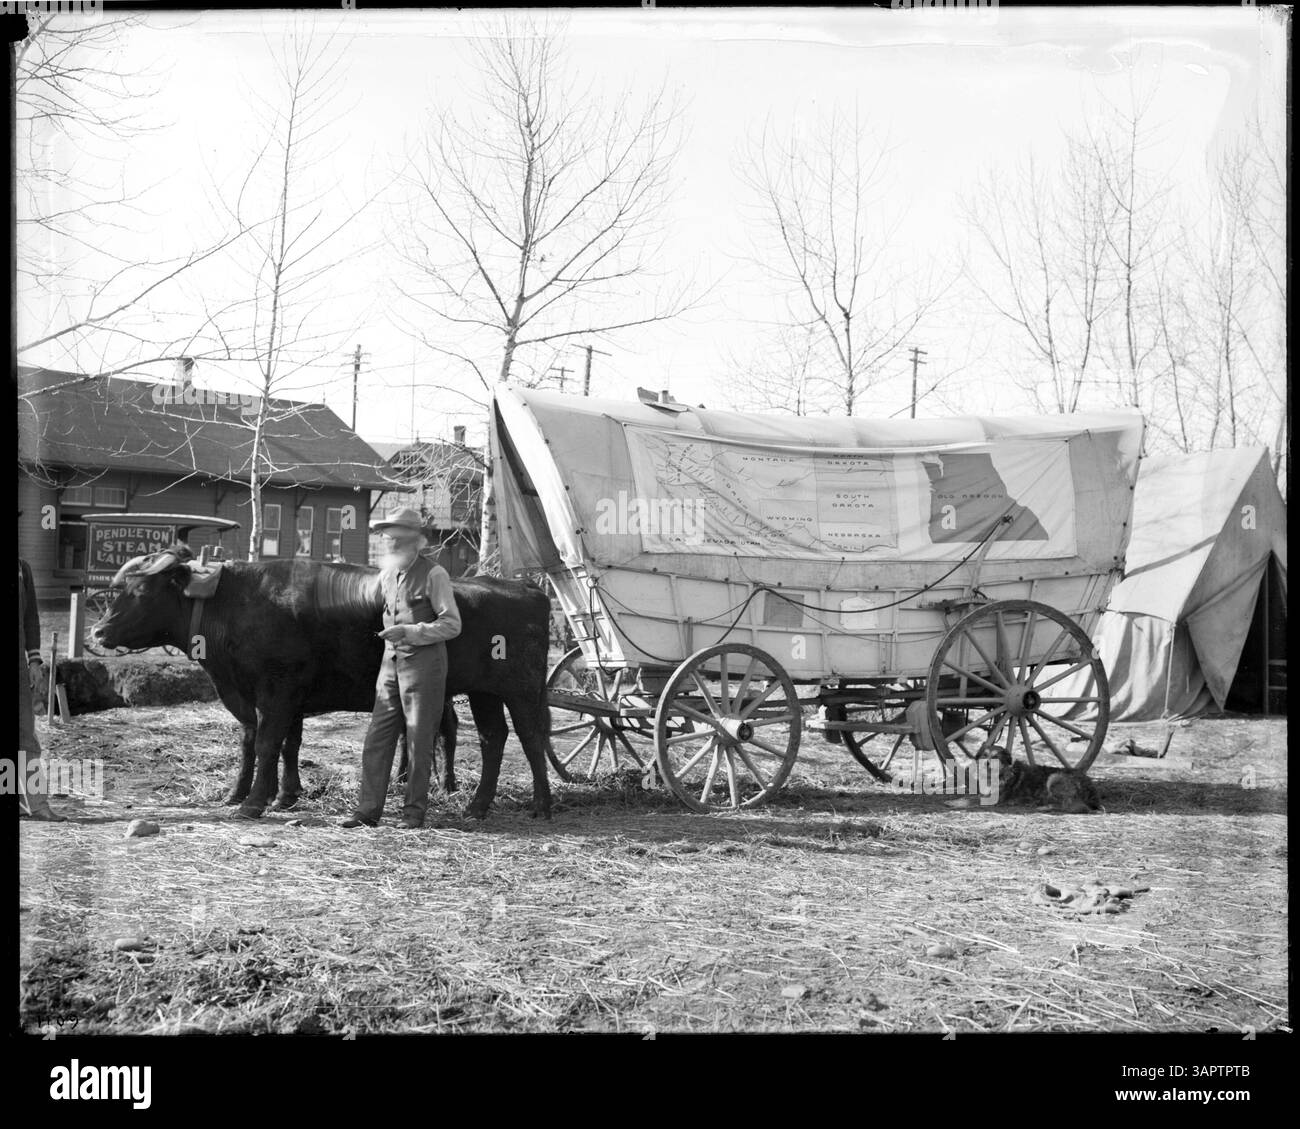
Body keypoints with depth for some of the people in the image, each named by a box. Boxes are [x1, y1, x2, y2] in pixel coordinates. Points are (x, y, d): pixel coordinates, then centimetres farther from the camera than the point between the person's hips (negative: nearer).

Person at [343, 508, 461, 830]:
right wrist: (390, 633, 11)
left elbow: (452, 625, -12)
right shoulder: (387, 573, 11)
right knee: (377, 737, 4)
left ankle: (415, 811, 11)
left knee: (419, 740, 1)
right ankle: (368, 810, 9)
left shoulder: (433, 574, -9)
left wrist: (409, 632, -19)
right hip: (391, 659, 6)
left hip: (424, 662, -6)